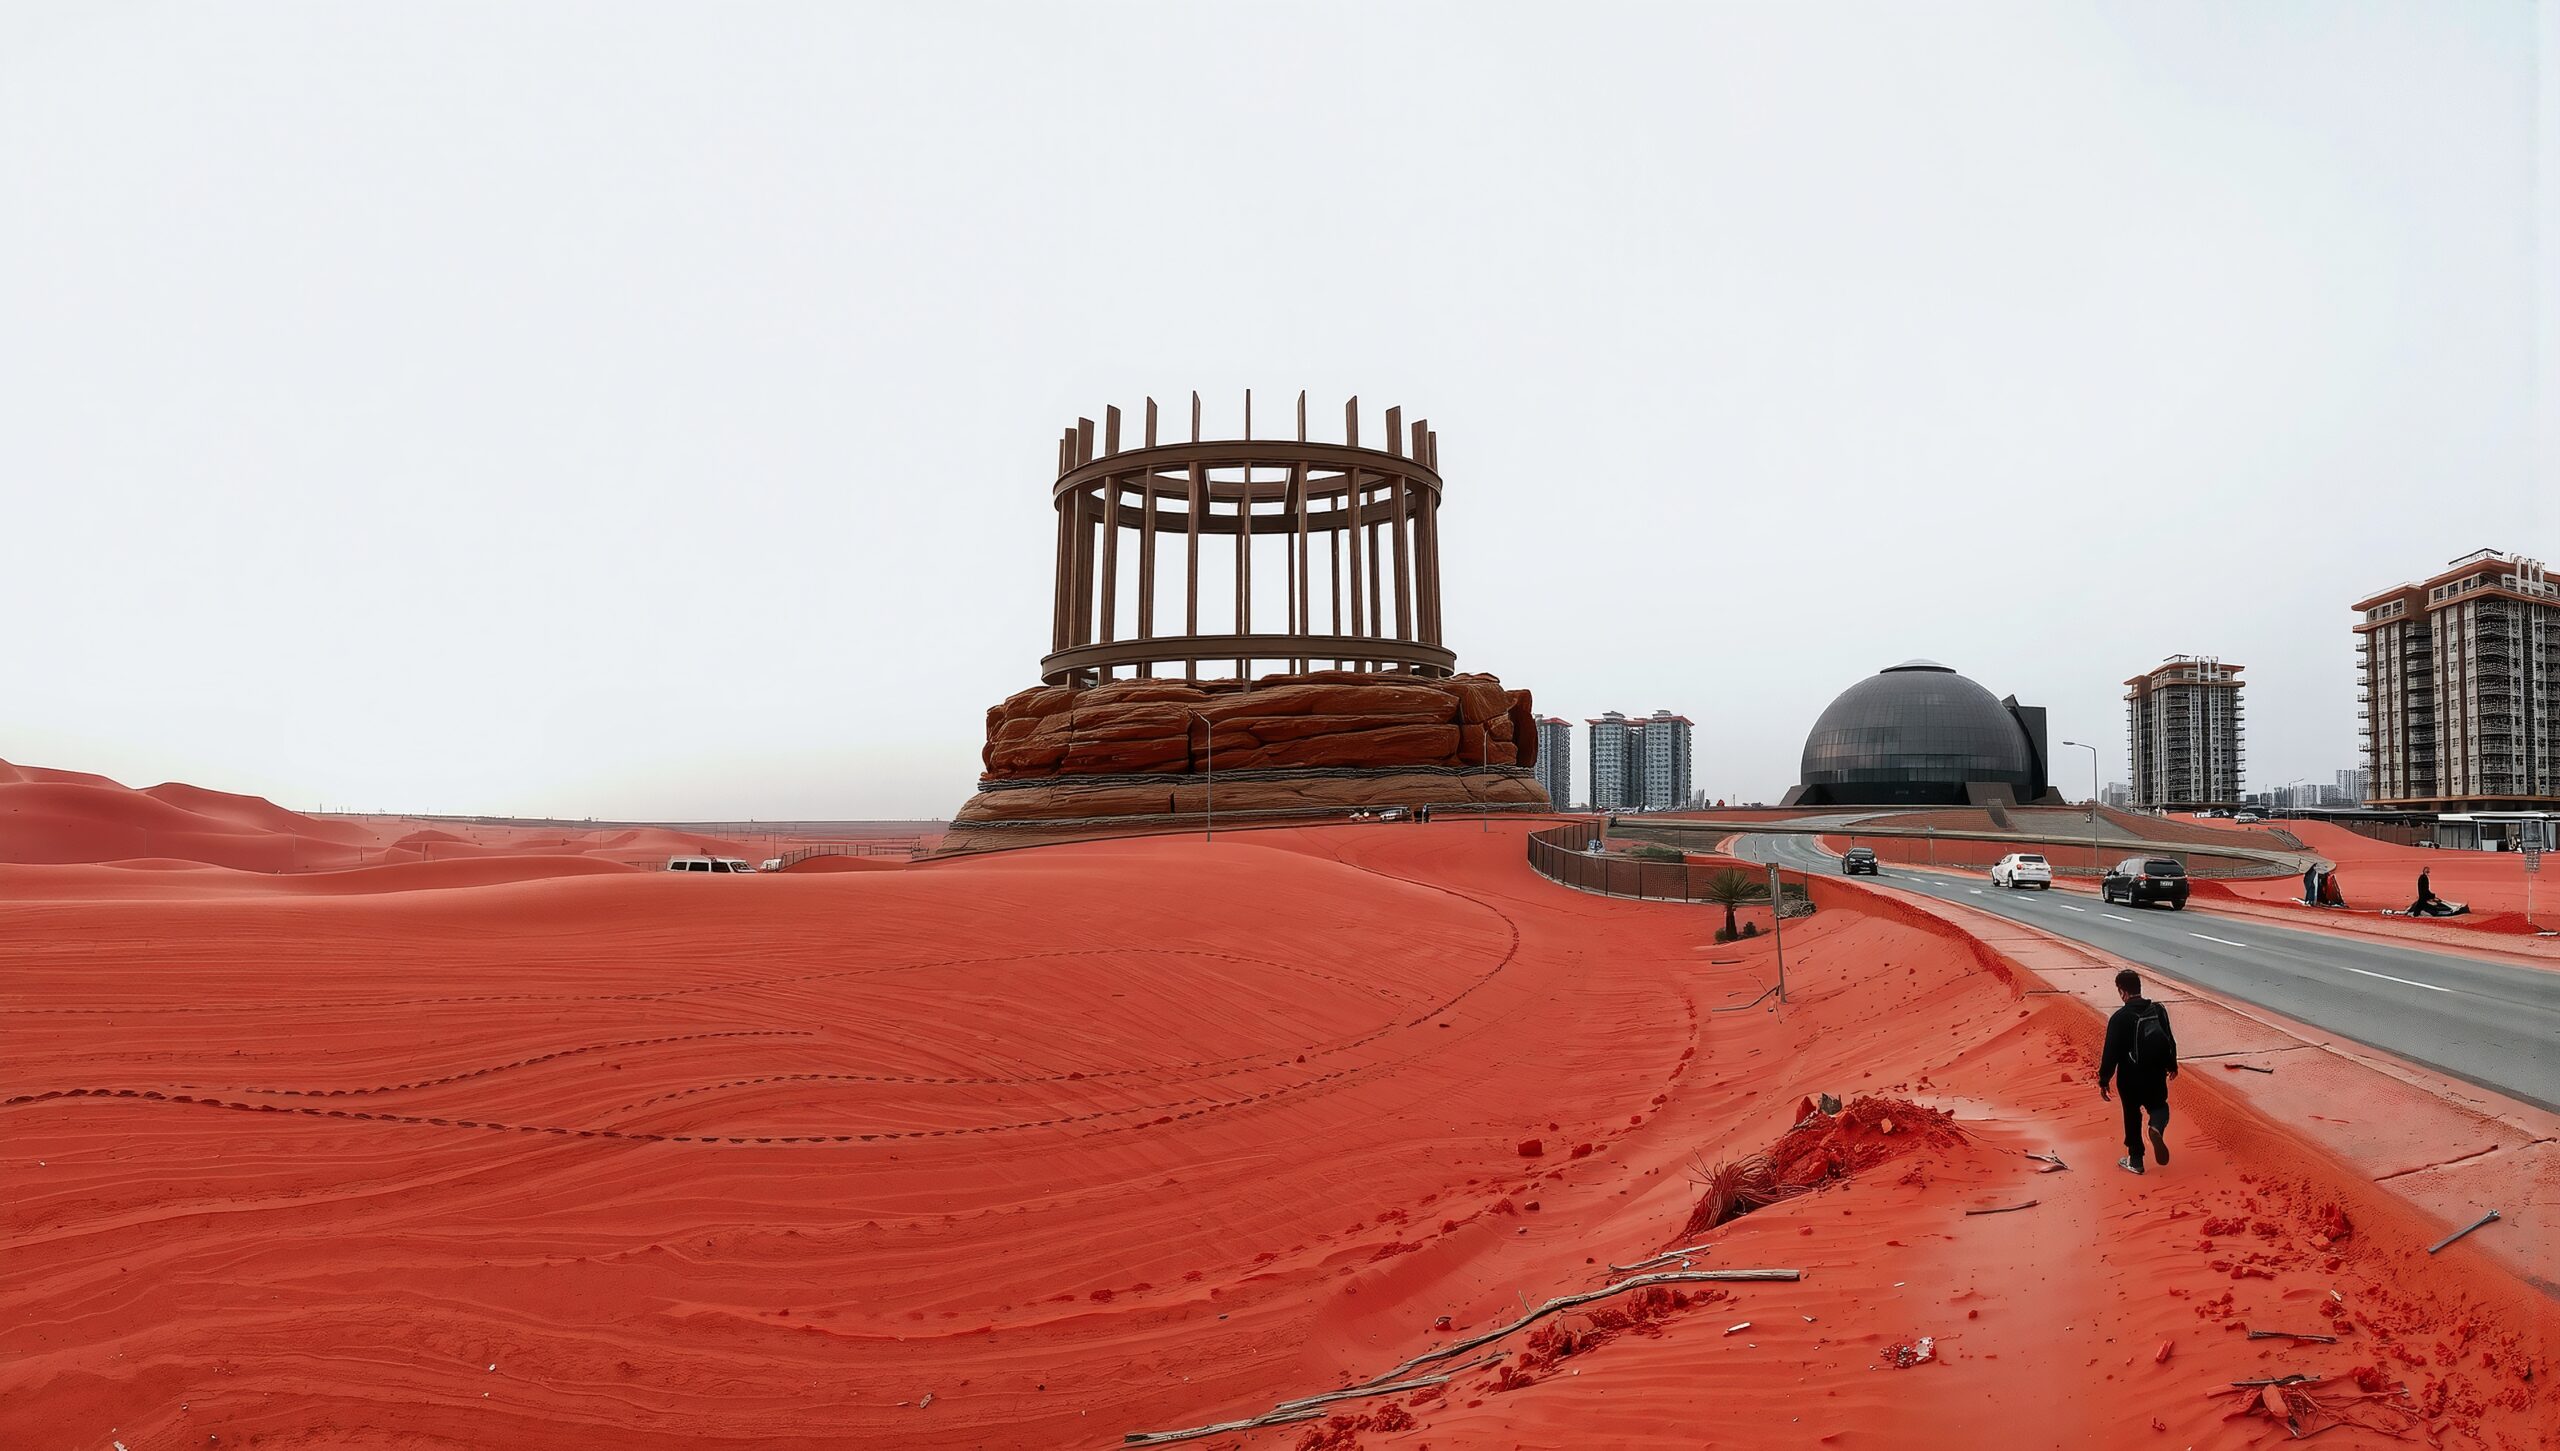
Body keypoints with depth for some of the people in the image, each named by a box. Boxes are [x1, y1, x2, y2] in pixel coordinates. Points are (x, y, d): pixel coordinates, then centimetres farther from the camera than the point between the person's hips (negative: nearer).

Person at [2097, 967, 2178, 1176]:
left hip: (2130, 1079, -3)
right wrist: (2172, 1065, 24)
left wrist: (2104, 1080, -8)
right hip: (2156, 1075, 3)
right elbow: (2170, 1041, 7)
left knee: (2132, 1116, 13)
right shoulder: (2158, 1010, -5)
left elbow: (2111, 1053, -18)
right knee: (2158, 1104, 24)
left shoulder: (2120, 1018, -21)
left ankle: (2135, 1160, 23)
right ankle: (2157, 1127, -11)